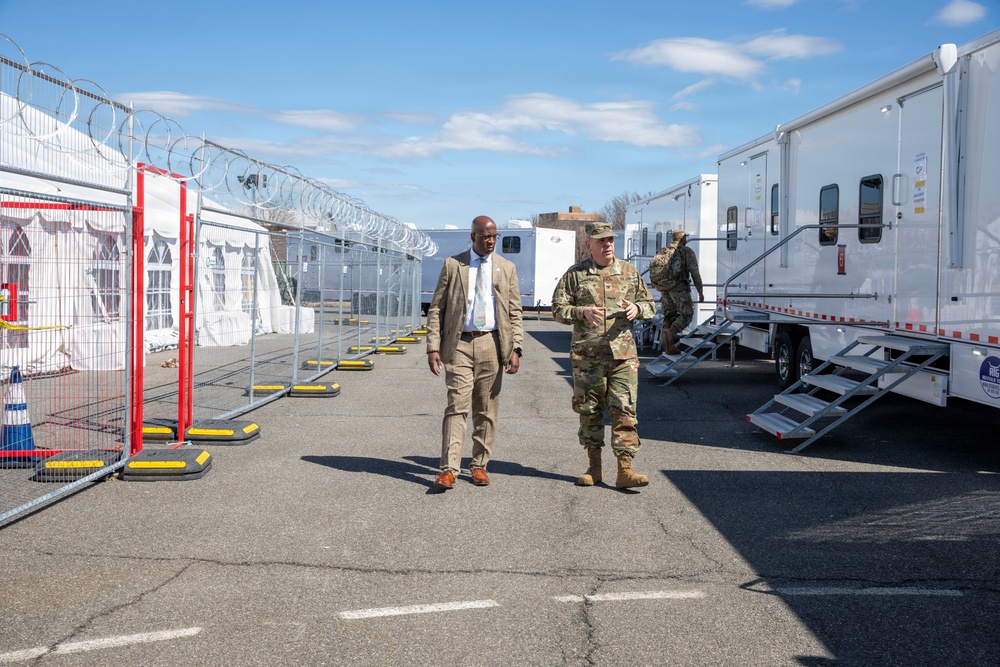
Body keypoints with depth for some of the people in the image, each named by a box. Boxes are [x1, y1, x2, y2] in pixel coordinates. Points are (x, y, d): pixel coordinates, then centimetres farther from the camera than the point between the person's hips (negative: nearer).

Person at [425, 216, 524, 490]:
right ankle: (449, 470, -10)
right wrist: (433, 346, -5)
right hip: (459, 344, -2)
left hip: (491, 344, 2)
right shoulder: (453, 265, 6)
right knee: (457, 406, -8)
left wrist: (515, 348, -3)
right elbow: (436, 308, 5)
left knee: (486, 410, 6)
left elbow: (515, 313, 9)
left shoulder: (506, 268, 10)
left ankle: (479, 465, 17)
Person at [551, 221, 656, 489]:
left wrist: (637, 308, -6)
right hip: (587, 355, 0)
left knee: (624, 411, -5)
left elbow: (650, 305, 17)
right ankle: (594, 467, 19)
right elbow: (558, 309, 3)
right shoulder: (575, 274, 4)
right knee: (589, 411, 6)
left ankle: (625, 470, -3)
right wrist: (583, 312, -15)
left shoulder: (629, 272, 10)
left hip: (623, 354, 1)